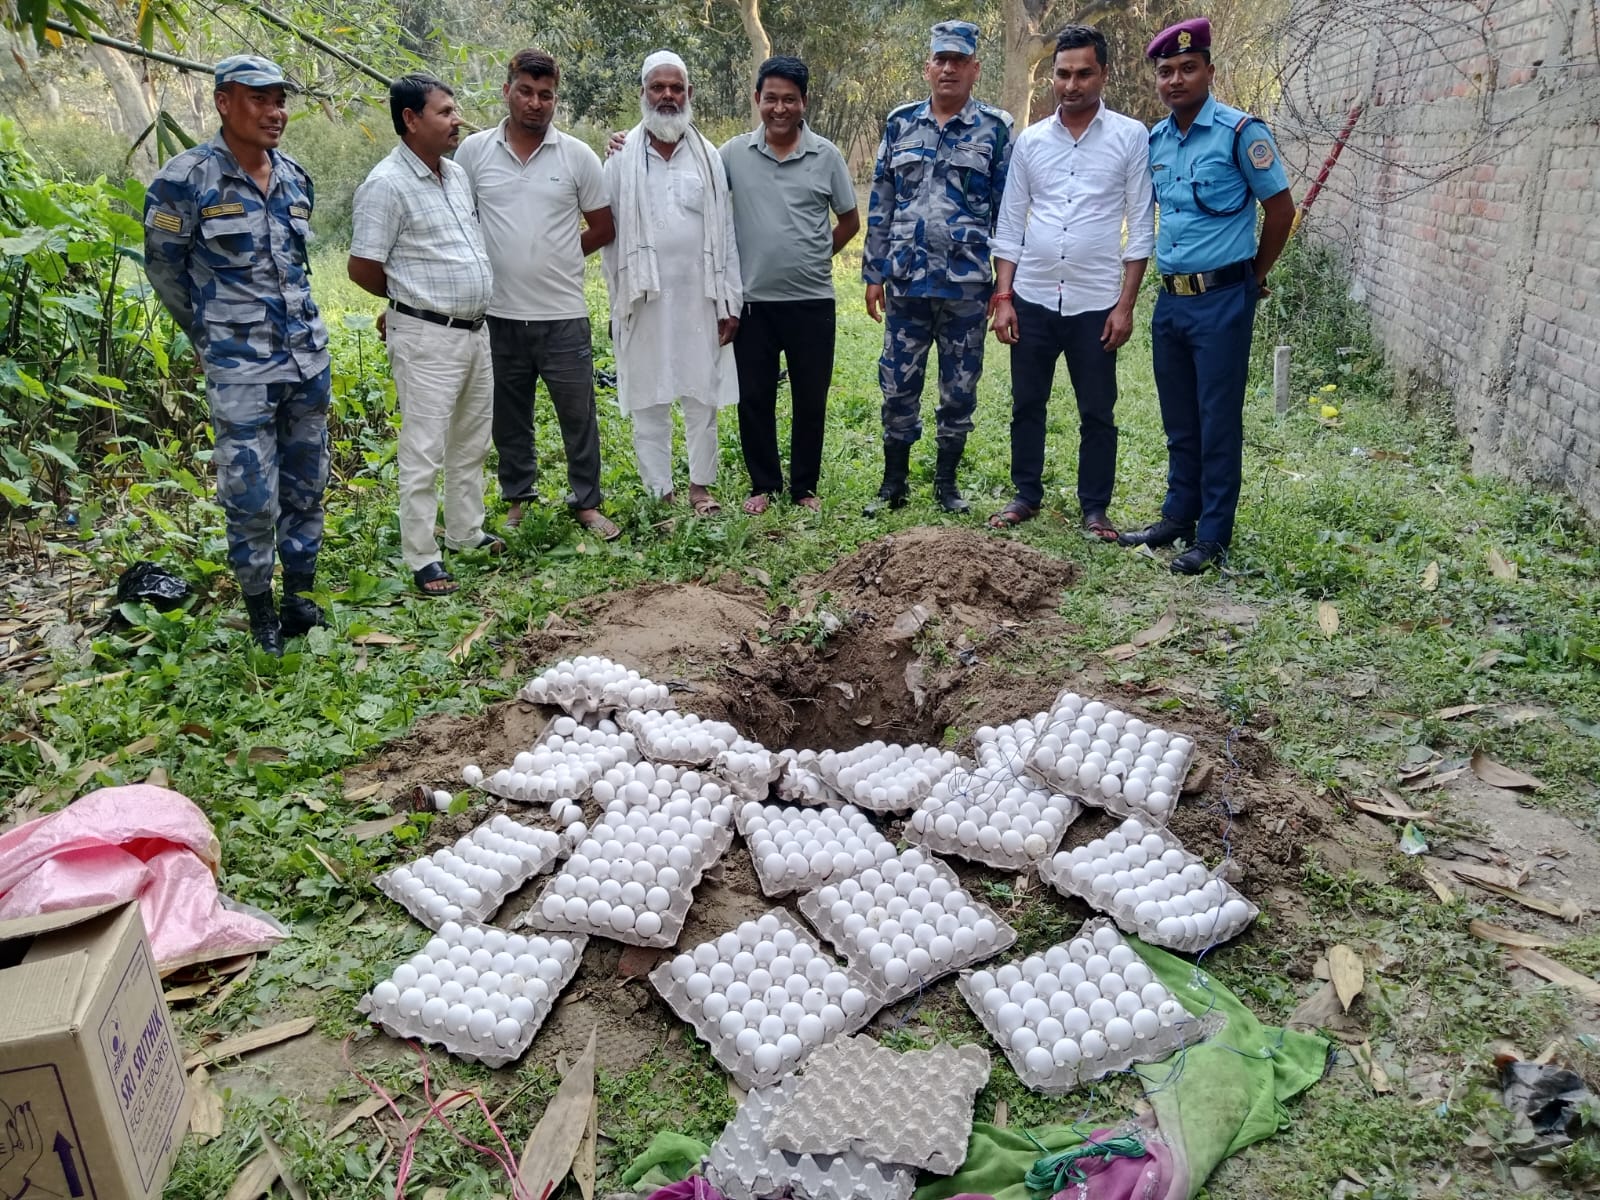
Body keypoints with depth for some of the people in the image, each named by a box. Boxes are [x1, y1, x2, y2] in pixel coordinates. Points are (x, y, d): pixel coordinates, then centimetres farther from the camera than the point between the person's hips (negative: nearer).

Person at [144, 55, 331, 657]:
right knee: (252, 499, -3)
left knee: (306, 488, 12)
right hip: (240, 369, -5)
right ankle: (262, 617, 13)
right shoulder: (186, 178, -9)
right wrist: (212, 334, 8)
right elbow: (163, 267, 1)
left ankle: (299, 601, 26)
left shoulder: (296, 178, 7)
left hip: (308, 357, 6)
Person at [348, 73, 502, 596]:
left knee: (471, 441, 18)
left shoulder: (457, 173, 10)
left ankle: (465, 530, 33)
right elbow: (362, 268, -11)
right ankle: (421, 557, 8)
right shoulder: (387, 185, -14)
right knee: (424, 452, -1)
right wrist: (416, 299, 4)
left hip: (475, 329, 8)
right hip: (426, 337, -8)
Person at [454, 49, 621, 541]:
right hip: (499, 314, 1)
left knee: (578, 414, 5)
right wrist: (498, 261, 2)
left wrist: (559, 256, 3)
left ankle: (587, 503, 19)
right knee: (509, 417, 13)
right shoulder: (474, 151, 2)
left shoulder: (577, 155, 0)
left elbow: (604, 227, 7)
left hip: (562, 314, -1)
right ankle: (518, 499, 29)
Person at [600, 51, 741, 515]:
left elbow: (725, 232, 6)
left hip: (699, 295, 1)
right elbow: (607, 233, 4)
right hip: (645, 298, -1)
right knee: (649, 400, 3)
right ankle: (660, 492, 12)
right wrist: (618, 301, 0)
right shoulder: (622, 157, 4)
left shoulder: (708, 157, 8)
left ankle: (700, 485, 18)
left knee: (702, 396, 5)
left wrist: (729, 302, 2)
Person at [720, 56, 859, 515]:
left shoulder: (826, 155, 1)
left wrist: (814, 255, 5)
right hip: (753, 300, 0)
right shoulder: (733, 153, 1)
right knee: (754, 398, 8)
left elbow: (850, 221, 9)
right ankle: (763, 484, 23)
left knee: (811, 400, 7)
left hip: (812, 300, 0)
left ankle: (805, 486, 22)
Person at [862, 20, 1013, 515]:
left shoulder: (995, 129, 2)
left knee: (960, 390, 7)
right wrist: (874, 272, 5)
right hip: (906, 280, 2)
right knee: (898, 386, 5)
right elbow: (880, 204, 10)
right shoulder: (900, 123, 8)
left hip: (967, 284, -1)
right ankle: (893, 484, 19)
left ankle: (946, 482, 21)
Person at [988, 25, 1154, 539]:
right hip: (1032, 298, 3)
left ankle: (1095, 508, 17)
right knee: (1027, 405, 10)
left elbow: (1141, 226, -2)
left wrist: (1125, 304, -7)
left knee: (1097, 413, 6)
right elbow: (1009, 224, 8)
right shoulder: (1029, 140, 7)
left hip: (1095, 302, -2)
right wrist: (1003, 297, 1)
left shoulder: (1131, 137, 0)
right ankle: (1026, 495, 25)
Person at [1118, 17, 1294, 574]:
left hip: (1222, 301, -6)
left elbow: (1280, 207, -3)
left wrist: (1254, 276, 5)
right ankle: (1178, 517, 25)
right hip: (1171, 299, 6)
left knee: (1218, 423, -1)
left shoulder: (1240, 132, -9)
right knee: (1179, 421, 14)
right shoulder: (1154, 141, 8)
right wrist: (1170, 269, 17)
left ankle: (1213, 537, 6)